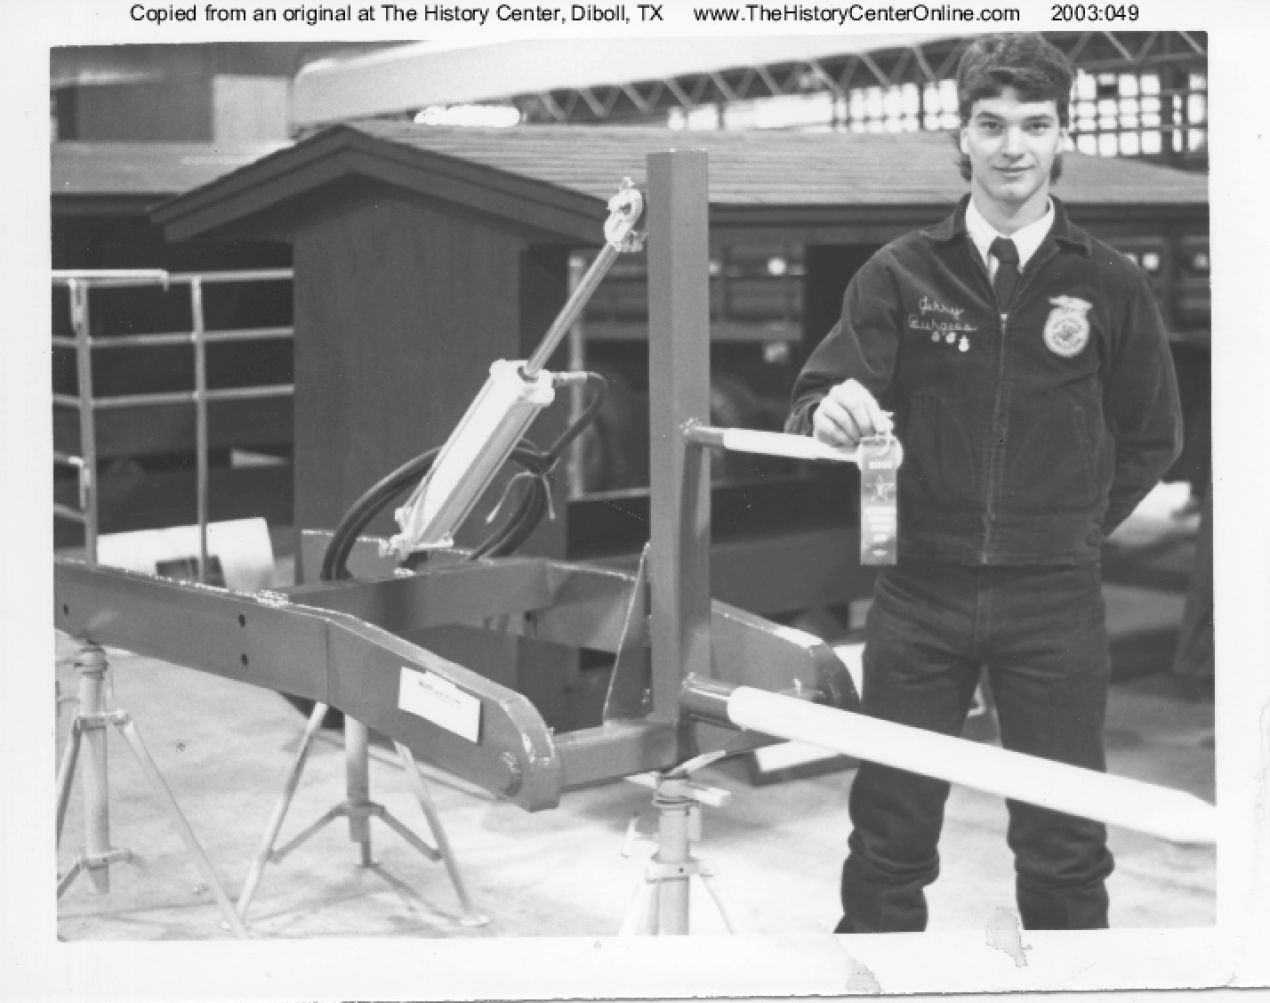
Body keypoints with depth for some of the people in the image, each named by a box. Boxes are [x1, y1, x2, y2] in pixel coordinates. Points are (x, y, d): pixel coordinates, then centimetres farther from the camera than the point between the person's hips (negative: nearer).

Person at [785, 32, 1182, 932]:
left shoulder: (1110, 285, 2)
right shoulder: (900, 275, 1)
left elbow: (1153, 438, 12)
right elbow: (816, 405, -6)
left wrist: (1077, 529, 5)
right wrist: (831, 414, -28)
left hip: (1055, 599, 0)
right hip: (921, 588, 0)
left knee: (1063, 843, 7)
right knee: (889, 834, 7)